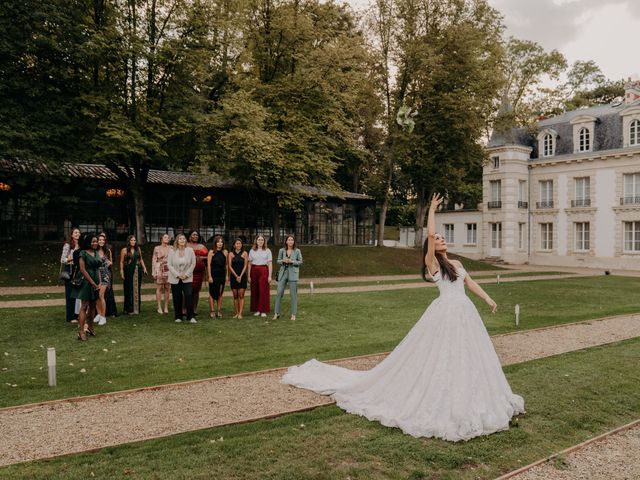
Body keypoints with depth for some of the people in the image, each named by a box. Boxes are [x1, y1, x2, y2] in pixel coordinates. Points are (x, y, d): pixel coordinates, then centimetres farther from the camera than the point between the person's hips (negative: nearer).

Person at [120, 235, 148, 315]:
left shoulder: (138, 249, 9)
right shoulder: (124, 250, -2)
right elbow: (121, 262, -2)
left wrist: (144, 267, 7)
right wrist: (122, 272, -8)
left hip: (137, 271, 4)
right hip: (128, 271, -4)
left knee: (137, 290, 7)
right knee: (129, 290, -1)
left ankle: (136, 308, 14)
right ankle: (129, 309, 5)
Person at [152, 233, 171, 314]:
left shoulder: (171, 248, 8)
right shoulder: (157, 248, 5)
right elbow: (154, 260, 4)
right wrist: (154, 272, -2)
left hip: (168, 270, 1)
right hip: (159, 269, -1)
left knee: (167, 288, 2)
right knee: (159, 288, -2)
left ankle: (166, 307, 9)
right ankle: (159, 307, 3)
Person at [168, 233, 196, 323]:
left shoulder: (190, 250, 0)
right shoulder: (172, 251, 0)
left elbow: (193, 263, 1)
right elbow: (169, 264, -2)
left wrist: (186, 274, -8)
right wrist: (177, 275, -10)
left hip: (187, 278, -1)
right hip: (175, 279, 1)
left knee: (188, 296, -12)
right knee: (177, 298, 4)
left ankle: (191, 316, -9)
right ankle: (178, 317, 14)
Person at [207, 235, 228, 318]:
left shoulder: (225, 252, 6)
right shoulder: (211, 252, -3)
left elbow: (226, 265, 10)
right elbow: (208, 265, -5)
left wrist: (227, 275, 6)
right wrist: (209, 276, -10)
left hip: (222, 275, 3)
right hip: (213, 275, -3)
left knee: (220, 293, 6)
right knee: (212, 293, 1)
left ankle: (219, 310, 12)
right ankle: (212, 311, 7)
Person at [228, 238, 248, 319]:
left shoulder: (244, 253, 4)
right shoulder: (230, 254, 5)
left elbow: (245, 265, -1)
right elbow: (230, 266, 0)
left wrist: (240, 276, -10)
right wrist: (236, 276, -9)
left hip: (242, 276, -1)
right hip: (233, 276, 1)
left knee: (241, 295, -6)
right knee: (235, 296, 4)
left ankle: (240, 313, -7)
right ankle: (236, 313, 8)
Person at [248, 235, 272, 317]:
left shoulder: (267, 251, 5)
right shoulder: (252, 251, 9)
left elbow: (270, 264, 2)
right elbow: (249, 264, 10)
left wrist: (269, 276, -5)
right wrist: (249, 276, 4)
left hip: (264, 271, -2)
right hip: (254, 271, 2)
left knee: (263, 291, -5)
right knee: (255, 291, 2)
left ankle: (264, 310, 1)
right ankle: (257, 310, 11)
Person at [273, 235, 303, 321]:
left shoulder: (297, 251, 1)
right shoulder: (281, 250, 6)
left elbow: (300, 262, 3)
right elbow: (278, 261, 11)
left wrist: (292, 261, -13)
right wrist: (283, 261, -11)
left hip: (293, 273, -2)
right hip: (283, 273, 2)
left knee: (293, 294, 0)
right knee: (279, 292, -1)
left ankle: (293, 314, 9)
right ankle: (277, 313, 9)